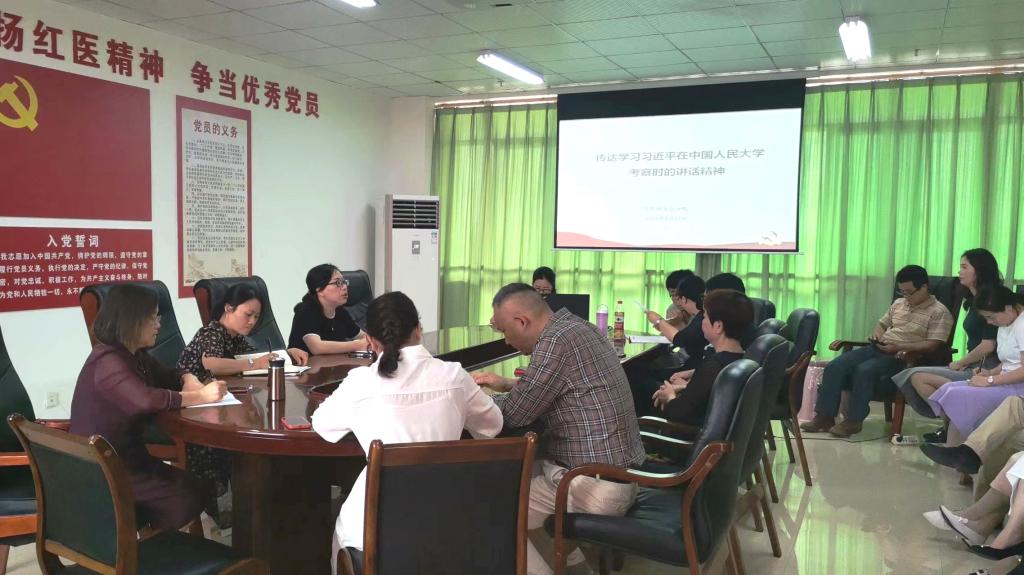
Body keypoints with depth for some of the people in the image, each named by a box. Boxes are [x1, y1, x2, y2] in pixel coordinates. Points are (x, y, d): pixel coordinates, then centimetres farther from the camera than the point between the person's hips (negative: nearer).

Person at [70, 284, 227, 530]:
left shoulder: (134, 355, 7)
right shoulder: (107, 362, -22)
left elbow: (168, 375, 21)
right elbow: (145, 400, -38)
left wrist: (189, 380, -3)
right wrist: (200, 396, -28)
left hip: (126, 455, 9)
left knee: (193, 488, -3)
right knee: (186, 500, -14)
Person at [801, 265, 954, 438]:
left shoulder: (939, 312, -4)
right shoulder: (898, 303, 18)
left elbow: (932, 345, -13)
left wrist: (898, 347, -20)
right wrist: (877, 334, 5)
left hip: (904, 357, -7)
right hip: (877, 349, 7)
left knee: (865, 370, -35)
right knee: (834, 366, -15)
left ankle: (854, 420, -22)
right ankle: (825, 415, -13)